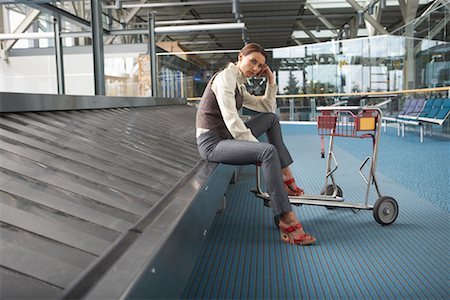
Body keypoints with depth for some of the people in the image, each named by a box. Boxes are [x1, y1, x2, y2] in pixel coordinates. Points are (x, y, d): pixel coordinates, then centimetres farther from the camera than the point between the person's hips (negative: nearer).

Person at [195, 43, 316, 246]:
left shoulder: (239, 86, 17)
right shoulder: (226, 76, -11)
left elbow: (268, 108, 22)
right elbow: (231, 120, -21)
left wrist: (271, 80, 13)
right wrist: (258, 148, -17)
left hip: (227, 137, 10)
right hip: (211, 143, -10)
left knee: (272, 118, 13)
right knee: (269, 152, -28)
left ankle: (286, 178, 4)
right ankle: (287, 222, -26)